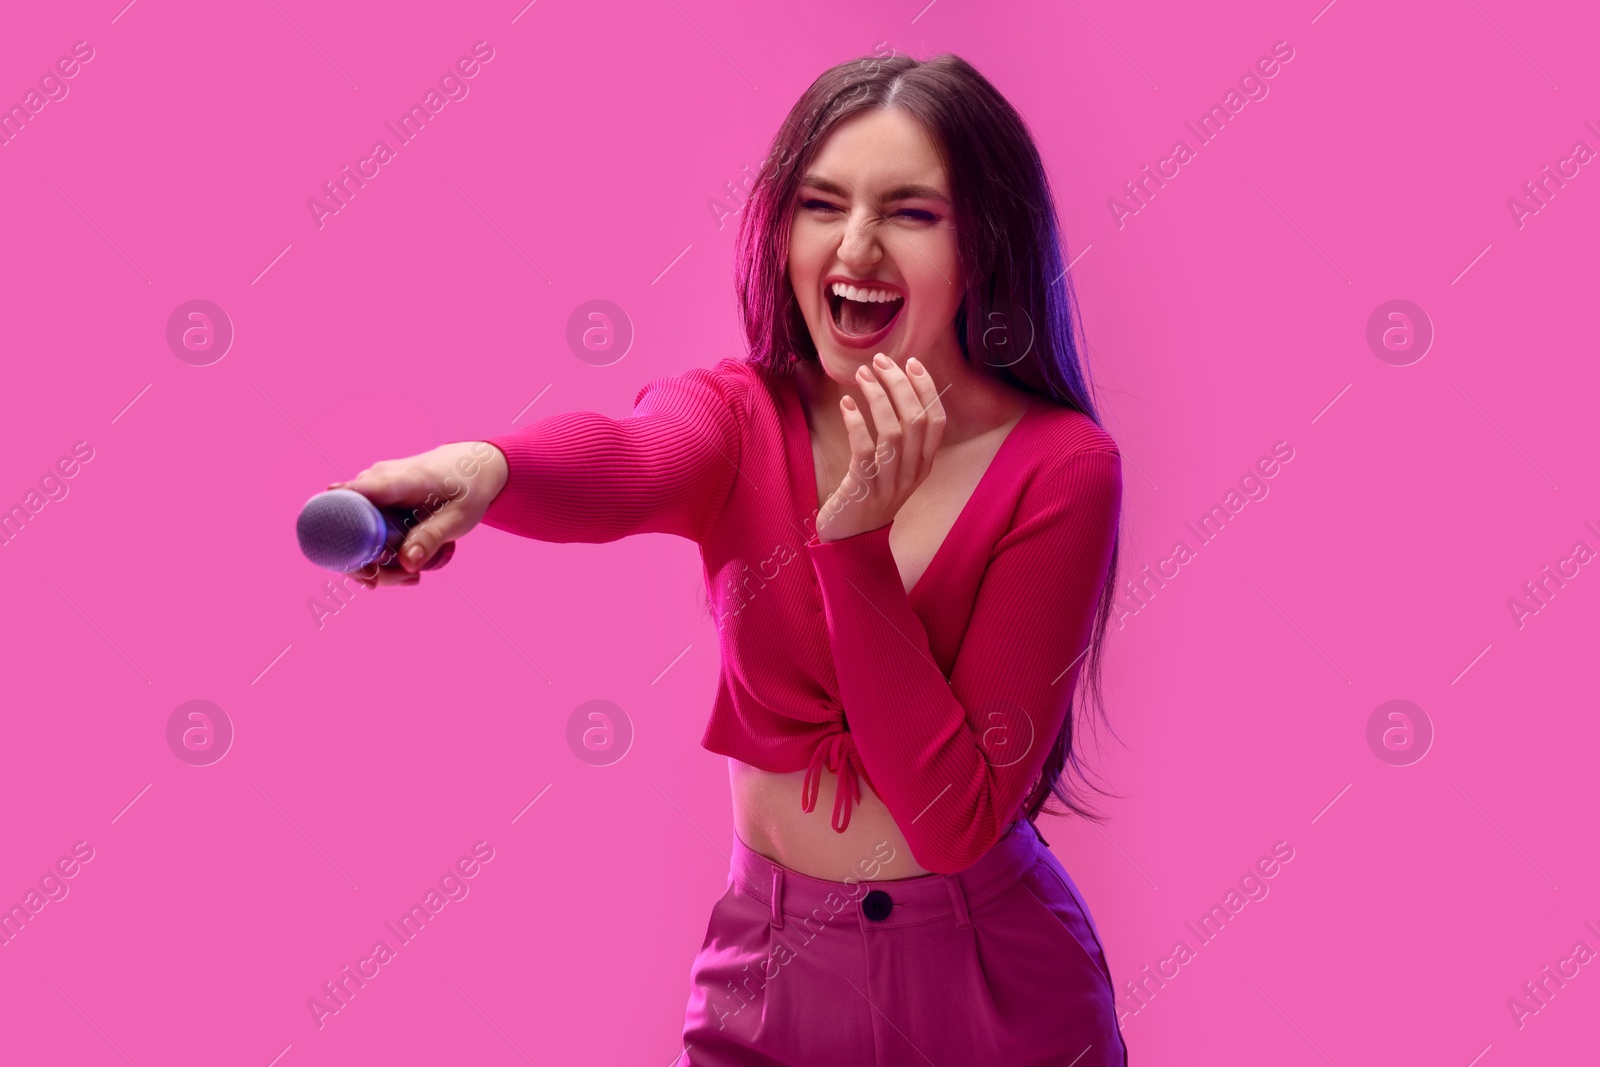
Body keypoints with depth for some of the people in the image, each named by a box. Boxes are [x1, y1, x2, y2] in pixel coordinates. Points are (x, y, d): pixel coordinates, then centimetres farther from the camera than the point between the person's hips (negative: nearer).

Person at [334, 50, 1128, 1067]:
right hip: (766, 977, 2)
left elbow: (957, 822, -18)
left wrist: (855, 537, -26)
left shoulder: (1061, 466, -14)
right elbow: (623, 462, -32)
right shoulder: (742, 414, -7)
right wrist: (479, 467, -53)